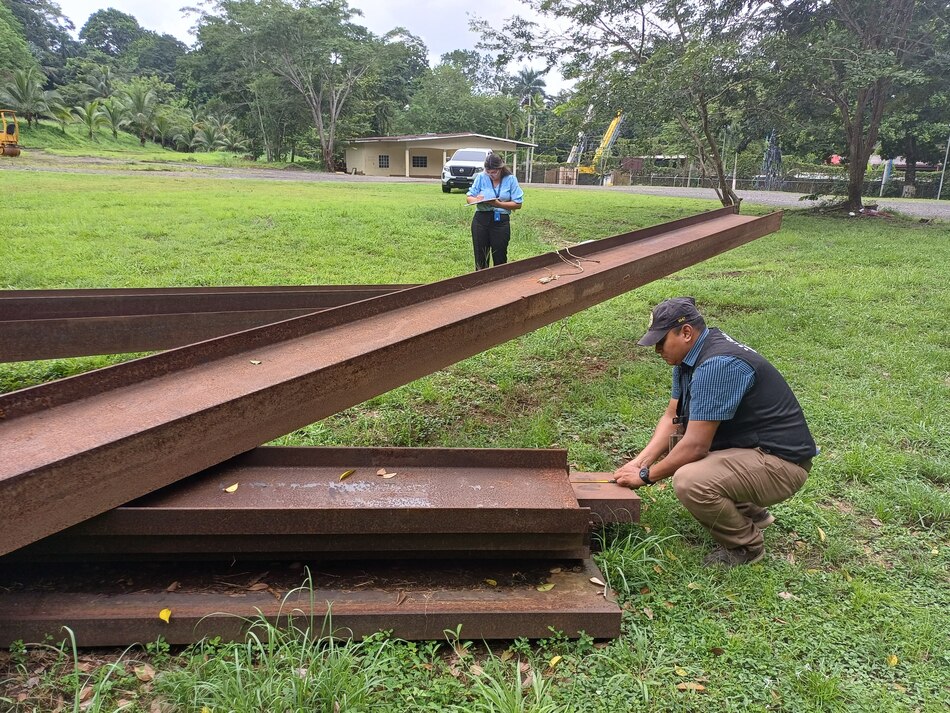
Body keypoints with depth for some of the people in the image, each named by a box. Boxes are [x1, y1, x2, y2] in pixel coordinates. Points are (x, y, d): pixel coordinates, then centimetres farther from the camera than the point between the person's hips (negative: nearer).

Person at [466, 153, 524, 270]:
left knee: (500, 258, 5)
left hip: (501, 221, -1)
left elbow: (518, 204, -5)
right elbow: (469, 197, 3)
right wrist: (476, 200, -21)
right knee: (480, 257, 8)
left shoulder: (511, 179, -1)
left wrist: (499, 204, -19)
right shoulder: (481, 177, 2)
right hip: (481, 220, 1)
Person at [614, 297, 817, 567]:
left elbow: (696, 445, -26)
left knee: (690, 481, -31)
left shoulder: (717, 365, -26)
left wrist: (646, 475, -13)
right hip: (746, 444, 10)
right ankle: (749, 511, 19)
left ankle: (746, 544, -1)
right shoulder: (690, 356, 4)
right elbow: (672, 417, 10)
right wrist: (640, 461, -3)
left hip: (781, 462, -10)